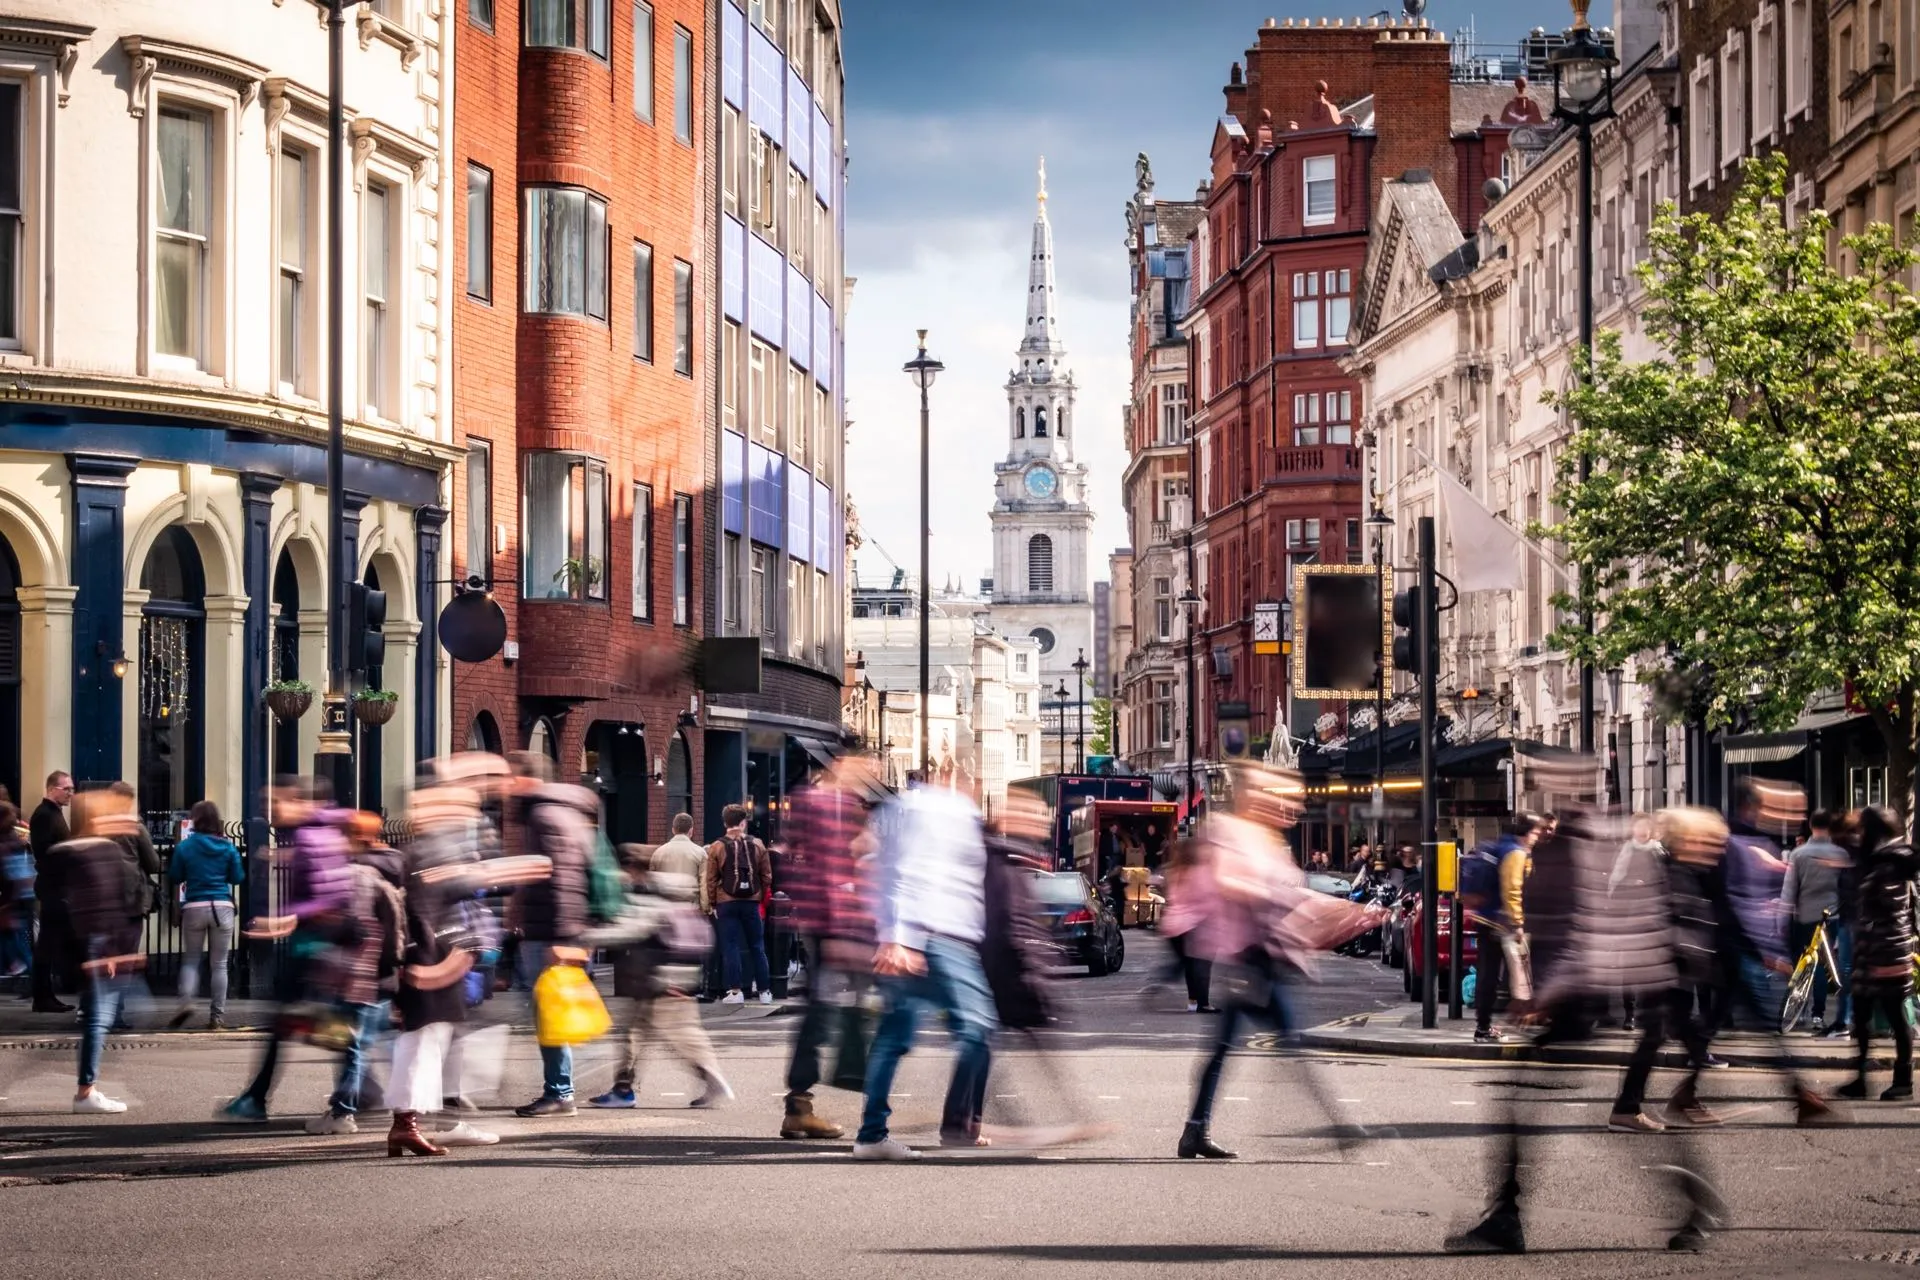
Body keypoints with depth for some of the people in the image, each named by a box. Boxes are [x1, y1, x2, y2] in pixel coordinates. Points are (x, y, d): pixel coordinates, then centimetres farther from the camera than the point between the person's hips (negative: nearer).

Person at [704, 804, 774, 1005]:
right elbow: (766, 875, 5)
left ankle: (736, 991, -3)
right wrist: (763, 897, 15)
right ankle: (764, 991, 10)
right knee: (757, 947, 9)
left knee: (731, 947, 2)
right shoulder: (757, 845, 3)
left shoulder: (716, 847, -3)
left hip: (726, 903, -2)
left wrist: (712, 903, 6)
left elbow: (711, 879, -2)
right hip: (752, 901, 2)